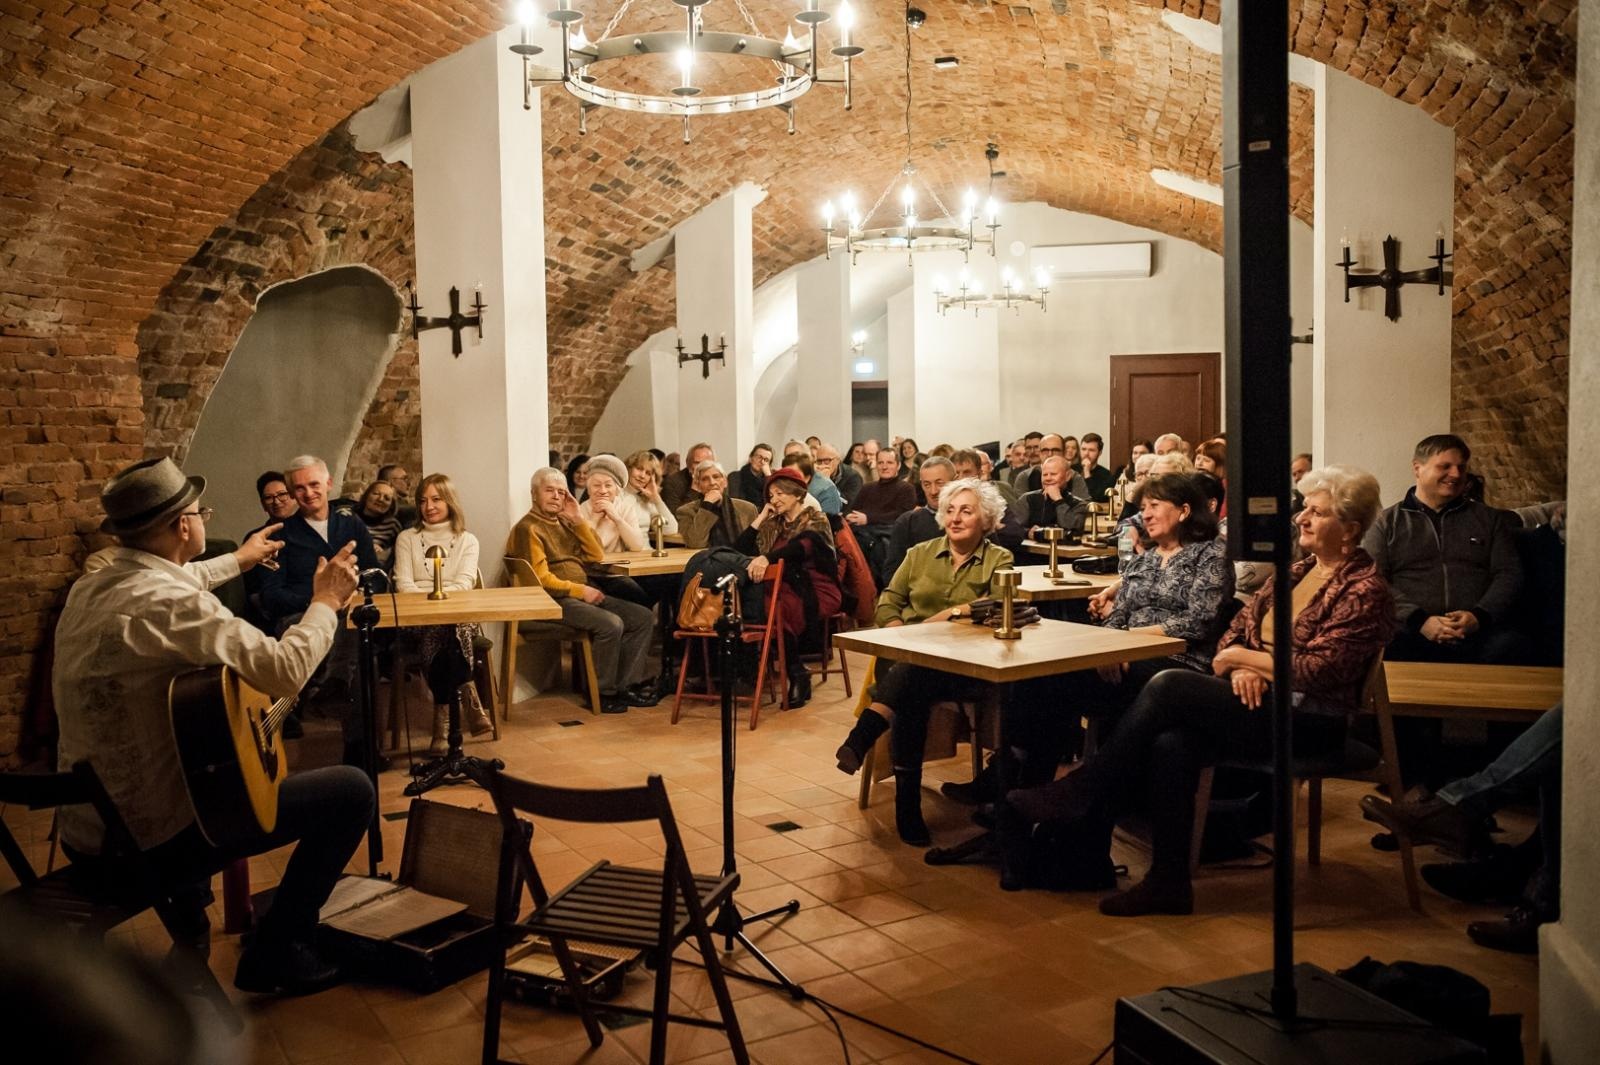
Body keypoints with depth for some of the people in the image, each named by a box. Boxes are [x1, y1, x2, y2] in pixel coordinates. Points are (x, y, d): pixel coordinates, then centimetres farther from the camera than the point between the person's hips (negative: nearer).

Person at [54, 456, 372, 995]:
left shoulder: (89, 589, 4)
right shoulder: (170, 604, -25)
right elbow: (285, 669, -30)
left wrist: (239, 560, 42)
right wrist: (326, 602, -12)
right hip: (150, 843, -9)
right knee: (352, 789, -5)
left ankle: (184, 903, 42)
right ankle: (274, 952, 5)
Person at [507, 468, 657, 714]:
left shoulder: (563, 522, 17)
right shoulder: (528, 528, -7)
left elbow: (596, 556, 12)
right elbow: (541, 579, -15)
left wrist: (578, 519, 3)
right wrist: (580, 590, -16)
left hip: (581, 594, 9)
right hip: (553, 601, -9)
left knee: (643, 617, -1)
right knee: (611, 624, -29)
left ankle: (627, 685, -1)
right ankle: (603, 692, -12)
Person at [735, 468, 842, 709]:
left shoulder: (815, 519, 0)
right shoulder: (773, 524, 19)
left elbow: (802, 546, -23)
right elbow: (741, 548, 11)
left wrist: (767, 557, -39)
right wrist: (762, 516, 8)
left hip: (816, 590, -5)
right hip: (787, 587, 5)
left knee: (779, 609, -36)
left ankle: (798, 675, -20)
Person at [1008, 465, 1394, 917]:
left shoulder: (1366, 590, -7)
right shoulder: (1297, 570, 17)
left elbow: (1317, 672, -16)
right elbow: (1236, 629, 14)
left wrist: (1242, 657, -7)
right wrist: (1242, 668, -8)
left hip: (1309, 721, -7)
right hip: (1259, 701, 7)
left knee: (1169, 684, -24)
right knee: (1170, 743, -24)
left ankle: (1081, 791, -13)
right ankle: (1168, 882, -16)